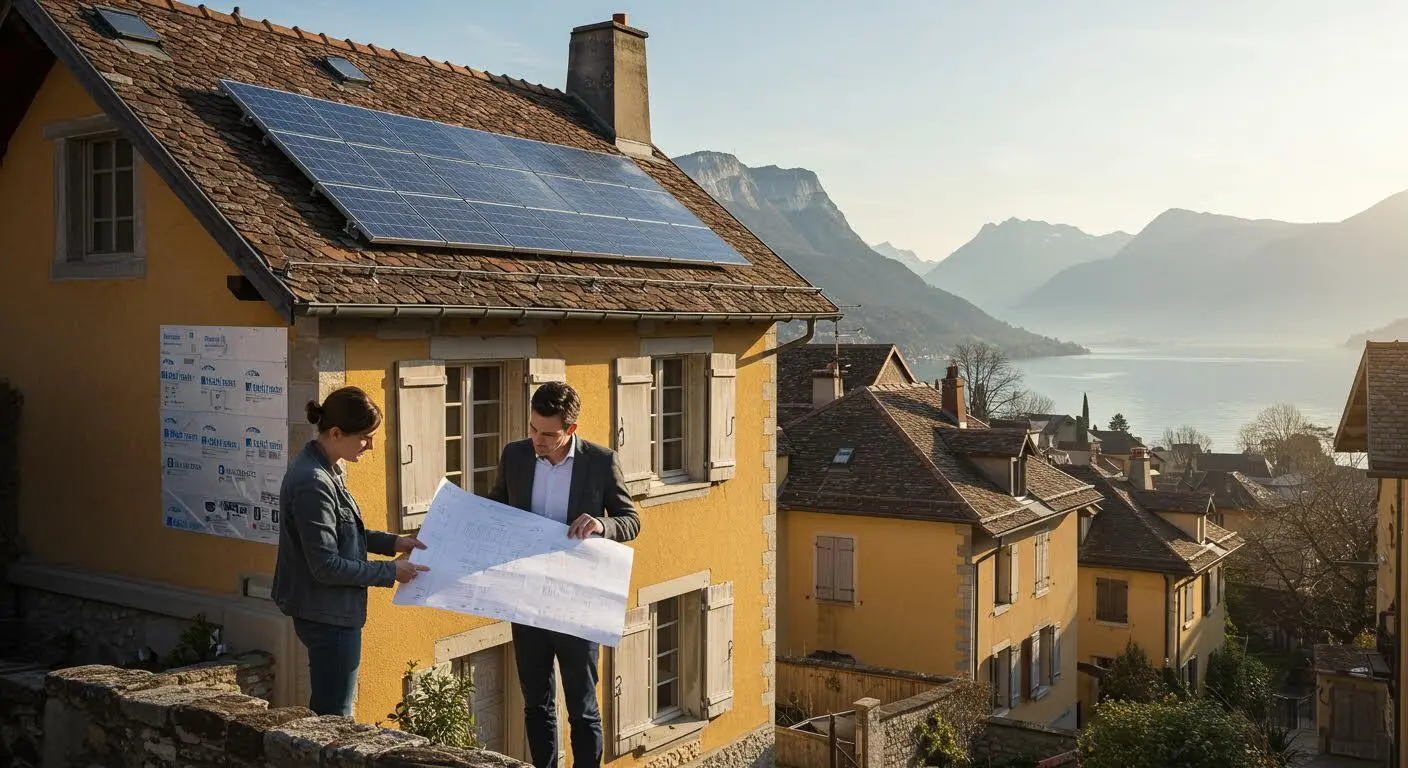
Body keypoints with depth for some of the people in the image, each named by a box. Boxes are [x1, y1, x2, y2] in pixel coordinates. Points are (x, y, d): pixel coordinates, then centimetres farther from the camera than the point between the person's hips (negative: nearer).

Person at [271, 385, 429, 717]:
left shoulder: (326, 469, 6)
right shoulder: (313, 483, -24)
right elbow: (326, 566, -24)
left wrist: (392, 542, 8)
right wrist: (390, 572, -17)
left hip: (334, 611, 10)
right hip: (328, 615, -10)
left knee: (328, 711, 19)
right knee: (334, 716, 0)